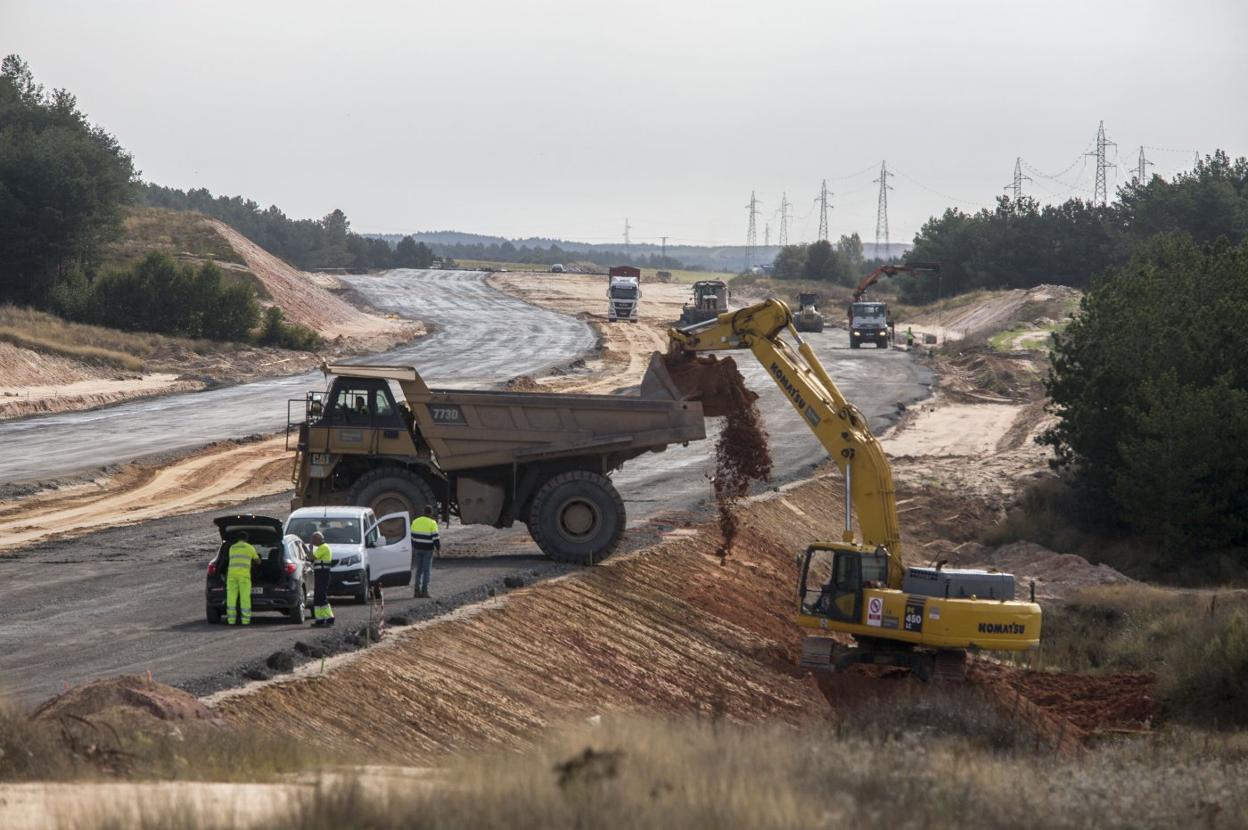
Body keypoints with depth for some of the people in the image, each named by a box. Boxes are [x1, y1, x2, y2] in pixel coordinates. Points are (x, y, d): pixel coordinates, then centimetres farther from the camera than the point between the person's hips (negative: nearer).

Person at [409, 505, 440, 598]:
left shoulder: (415, 521, 6)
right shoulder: (432, 523, -9)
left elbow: (411, 536, 9)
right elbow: (435, 537, -12)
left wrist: (412, 548, 17)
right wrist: (438, 548, -2)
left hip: (417, 548, 4)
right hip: (428, 549, -4)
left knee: (418, 570, 12)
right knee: (426, 570, 0)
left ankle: (417, 590, 8)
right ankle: (424, 591, -2)